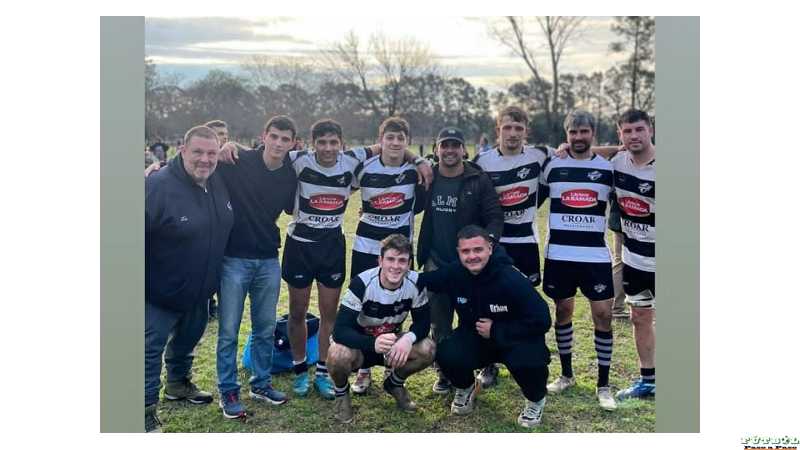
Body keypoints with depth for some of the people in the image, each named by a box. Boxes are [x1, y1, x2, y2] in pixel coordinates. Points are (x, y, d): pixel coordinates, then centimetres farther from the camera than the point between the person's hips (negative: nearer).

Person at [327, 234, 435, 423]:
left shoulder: (415, 283, -17)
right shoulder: (362, 283, -27)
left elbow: (423, 322, -9)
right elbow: (340, 331, -31)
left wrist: (408, 338, -33)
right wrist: (373, 343, -50)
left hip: (392, 345, 3)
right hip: (360, 344, -3)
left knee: (428, 349, -22)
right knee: (339, 354, -36)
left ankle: (395, 383, 10)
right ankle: (341, 391, 1)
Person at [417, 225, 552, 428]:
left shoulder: (512, 280, -26)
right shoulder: (453, 274, -14)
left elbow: (542, 321, -23)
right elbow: (420, 281, 3)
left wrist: (496, 331, -21)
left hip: (519, 339, -3)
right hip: (474, 337, 3)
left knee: (527, 360, -36)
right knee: (447, 355, -26)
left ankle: (536, 400, 3)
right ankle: (465, 388, 13)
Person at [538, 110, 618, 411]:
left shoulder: (608, 168, 4)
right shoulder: (552, 166, 4)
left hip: (596, 256, 0)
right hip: (559, 255, 0)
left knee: (603, 315, -2)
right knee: (563, 312, 10)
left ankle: (603, 385, 10)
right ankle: (566, 375, 27)